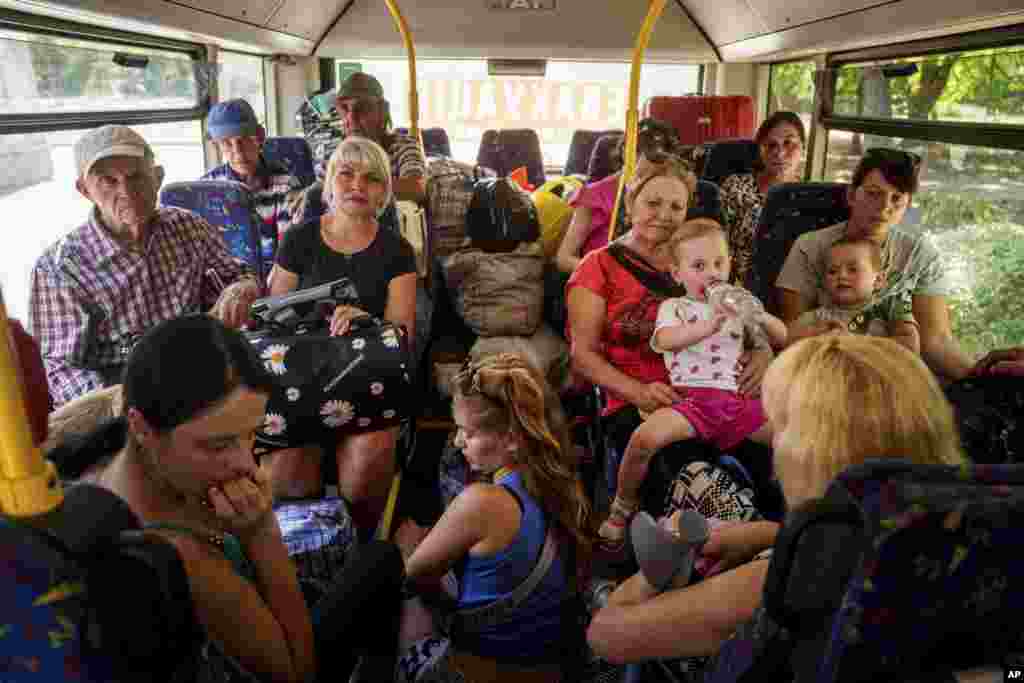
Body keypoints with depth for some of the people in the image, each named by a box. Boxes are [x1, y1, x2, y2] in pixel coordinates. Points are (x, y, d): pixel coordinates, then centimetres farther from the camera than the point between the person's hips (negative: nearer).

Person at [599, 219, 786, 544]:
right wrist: (707, 326, -28)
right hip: (693, 398, -4)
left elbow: (781, 337, 18)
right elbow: (665, 339, -13)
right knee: (645, 437, -29)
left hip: (739, 399, 4)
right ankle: (624, 505, -3)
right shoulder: (674, 307, 10)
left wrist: (760, 316, -3)